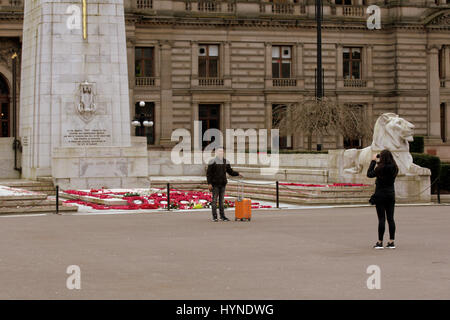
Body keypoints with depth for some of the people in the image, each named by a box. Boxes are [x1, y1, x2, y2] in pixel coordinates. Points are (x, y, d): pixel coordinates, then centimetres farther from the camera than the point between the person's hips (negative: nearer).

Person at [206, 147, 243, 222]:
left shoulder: (225, 162, 8)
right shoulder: (212, 162, -7)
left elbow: (230, 171, 12)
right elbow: (208, 173, -8)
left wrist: (238, 174, -2)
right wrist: (209, 183, -14)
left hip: (222, 184, 4)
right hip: (215, 184, -4)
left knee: (221, 200, 7)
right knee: (214, 200, -1)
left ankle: (222, 216, 10)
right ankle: (214, 217, 4)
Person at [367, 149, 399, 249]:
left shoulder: (380, 168, -15)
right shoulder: (394, 168, 1)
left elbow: (369, 174, -4)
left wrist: (373, 161, 3)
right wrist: (378, 162, 20)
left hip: (380, 194, -5)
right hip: (391, 194, 5)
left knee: (381, 219, -3)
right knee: (390, 218, 7)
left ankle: (380, 242, 0)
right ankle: (391, 242, 8)